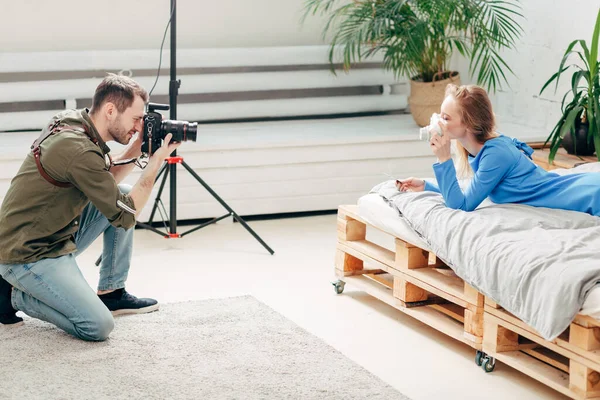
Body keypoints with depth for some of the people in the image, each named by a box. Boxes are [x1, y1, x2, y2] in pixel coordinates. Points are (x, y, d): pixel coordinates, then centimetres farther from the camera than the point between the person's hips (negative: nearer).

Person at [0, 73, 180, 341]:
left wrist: (137, 148, 2)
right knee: (98, 327, -20)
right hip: (27, 256, -10)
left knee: (123, 193, 10)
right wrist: (156, 162, -11)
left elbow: (107, 181, 17)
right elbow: (126, 215, -17)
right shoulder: (81, 152, -26)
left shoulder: (69, 120, 2)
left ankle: (111, 292, 15)